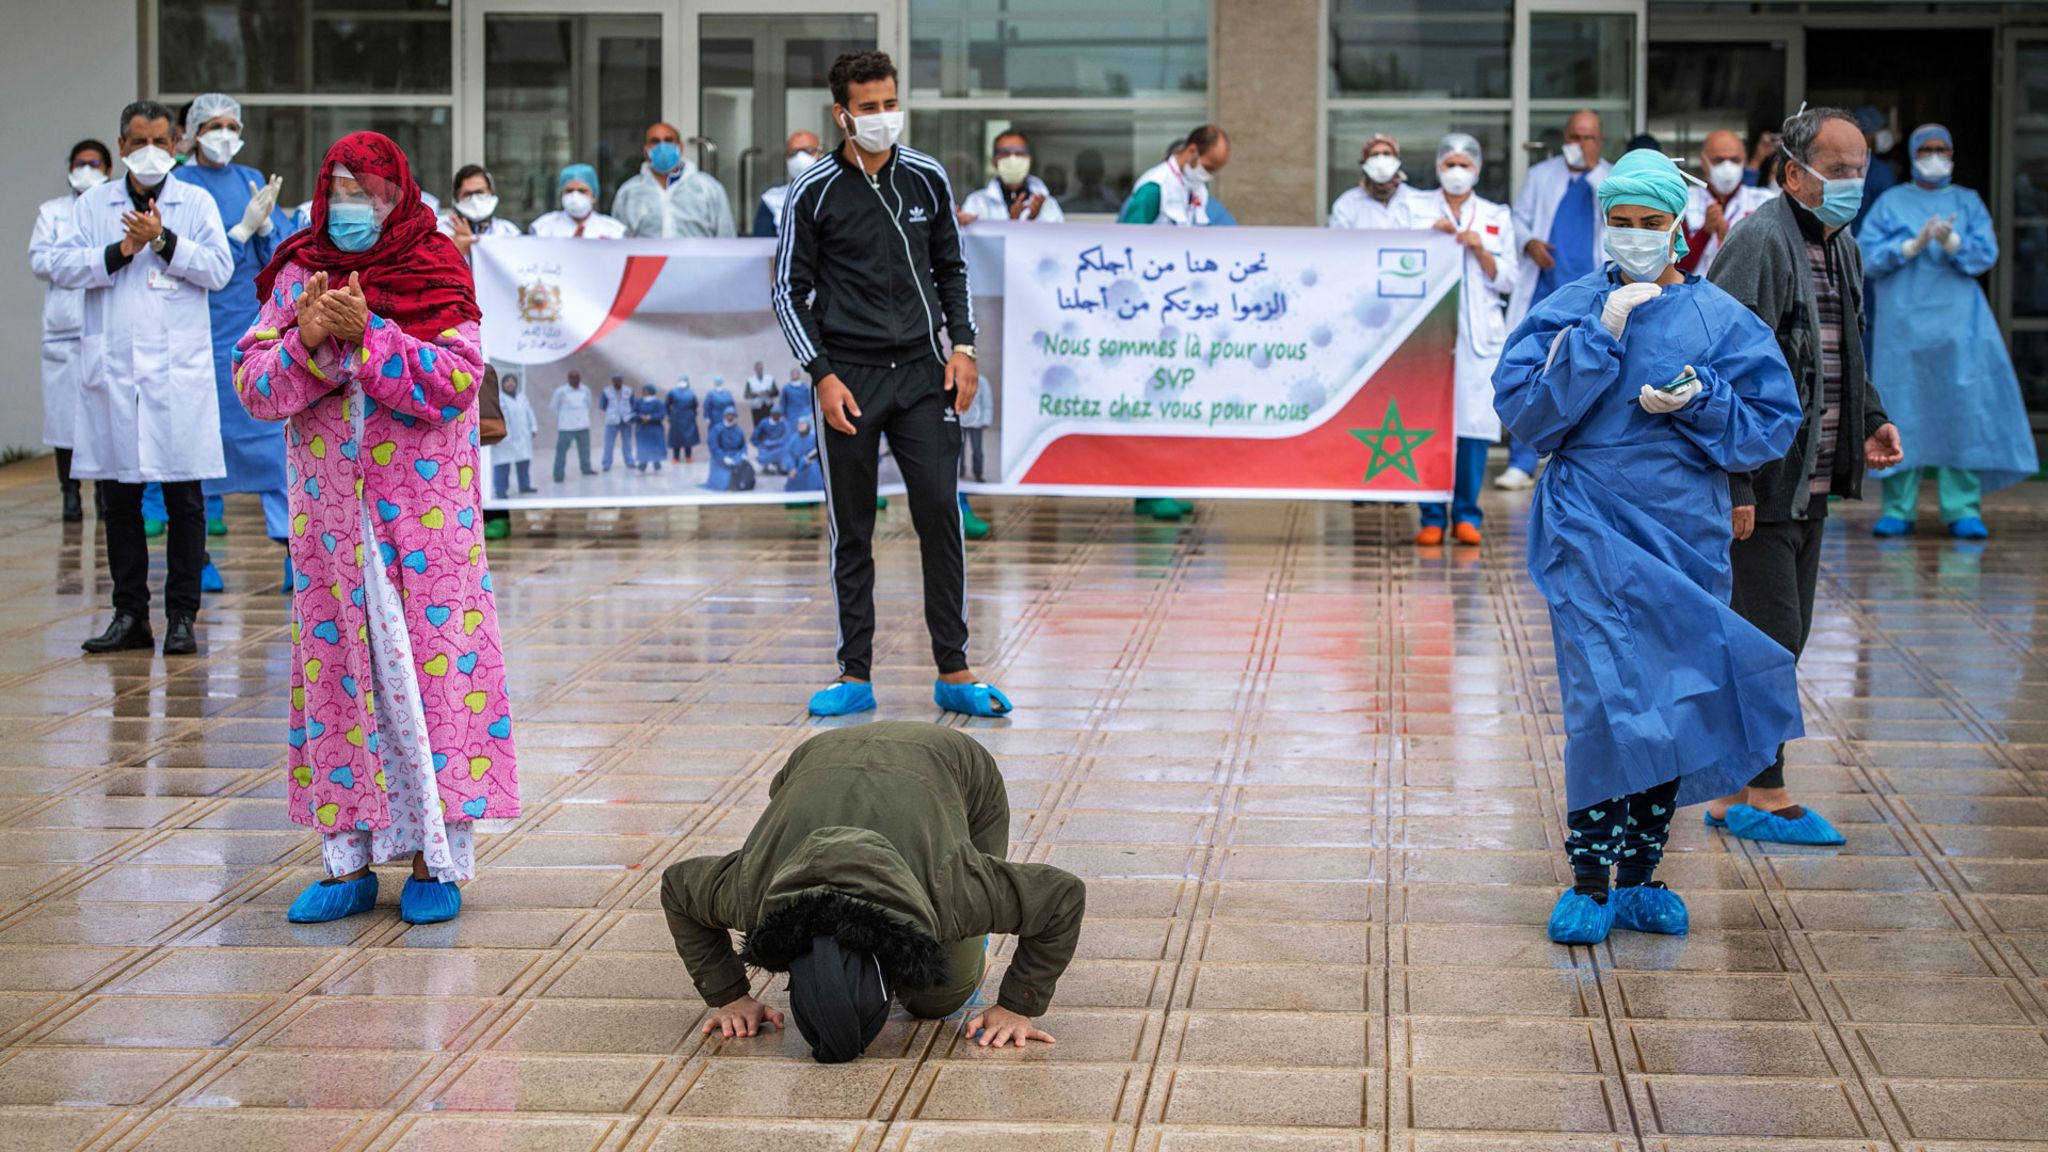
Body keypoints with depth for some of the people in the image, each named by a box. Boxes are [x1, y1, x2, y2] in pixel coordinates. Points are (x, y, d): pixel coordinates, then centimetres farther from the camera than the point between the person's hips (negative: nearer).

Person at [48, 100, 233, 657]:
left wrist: (164, 240, -12)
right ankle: (129, 615, 13)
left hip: (178, 370, -2)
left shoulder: (195, 203, 7)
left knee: (184, 499, -2)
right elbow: (62, 266, 2)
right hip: (111, 369, 2)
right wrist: (121, 251, -9)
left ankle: (183, 616, 4)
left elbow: (219, 268, -3)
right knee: (119, 498, 6)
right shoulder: (93, 204, 11)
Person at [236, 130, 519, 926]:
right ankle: (348, 860, 11)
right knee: (333, 667, 4)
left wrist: (366, 333, -20)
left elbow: (455, 381, -13)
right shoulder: (298, 277, 7)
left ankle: (436, 859, 3)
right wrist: (308, 340, -18)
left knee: (431, 661, -4)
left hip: (424, 509, -3)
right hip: (329, 511, 3)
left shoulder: (436, 275, 0)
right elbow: (254, 388, 0)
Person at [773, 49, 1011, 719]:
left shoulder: (926, 179, 6)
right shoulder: (815, 191, -2)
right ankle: (855, 676, 11)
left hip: (922, 374, 2)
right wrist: (821, 374, -7)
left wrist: (962, 346, 5)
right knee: (851, 532, 3)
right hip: (848, 380, -2)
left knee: (941, 517, -4)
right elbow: (789, 291, 2)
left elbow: (951, 268, 17)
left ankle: (953, 672, 2)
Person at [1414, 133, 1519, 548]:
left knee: (1476, 422, -4)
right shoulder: (1419, 212, 11)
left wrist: (1481, 250, -7)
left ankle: (1466, 515, 4)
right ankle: (1432, 517, -1)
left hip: (1480, 334, 1)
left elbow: (1507, 280, 9)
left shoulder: (1497, 217, 14)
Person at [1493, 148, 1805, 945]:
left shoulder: (1720, 319, 5)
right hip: (1592, 528, -2)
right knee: (1609, 698, -13)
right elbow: (1522, 410, -7)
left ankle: (1638, 877, 19)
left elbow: (1772, 424, 3)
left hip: (1686, 534, 3)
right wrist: (1601, 336, -12)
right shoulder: (1572, 309, 3)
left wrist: (1697, 403, -13)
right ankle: (1589, 880, -1)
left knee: (1671, 699, 7)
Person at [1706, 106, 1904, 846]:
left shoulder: (1842, 249, 14)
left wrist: (1871, 421, 11)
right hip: (1761, 484, -9)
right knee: (1770, 639, -5)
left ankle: (1735, 792, 21)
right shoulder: (1760, 245, -15)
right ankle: (1760, 796, 4)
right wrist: (1733, 484, -23)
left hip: (1810, 483, 9)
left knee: (1784, 638, 13)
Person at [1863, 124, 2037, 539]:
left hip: (1958, 324, 1)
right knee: (1900, 414, -3)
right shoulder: (1890, 202, 12)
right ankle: (1898, 509, 3)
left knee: (1963, 411, -6)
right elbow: (1866, 256, -1)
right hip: (1902, 324, -1)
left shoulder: (1968, 202, 15)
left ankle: (1963, 510, -4)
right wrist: (1915, 244, -14)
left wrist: (1951, 241, -18)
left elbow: (1985, 253, 1)